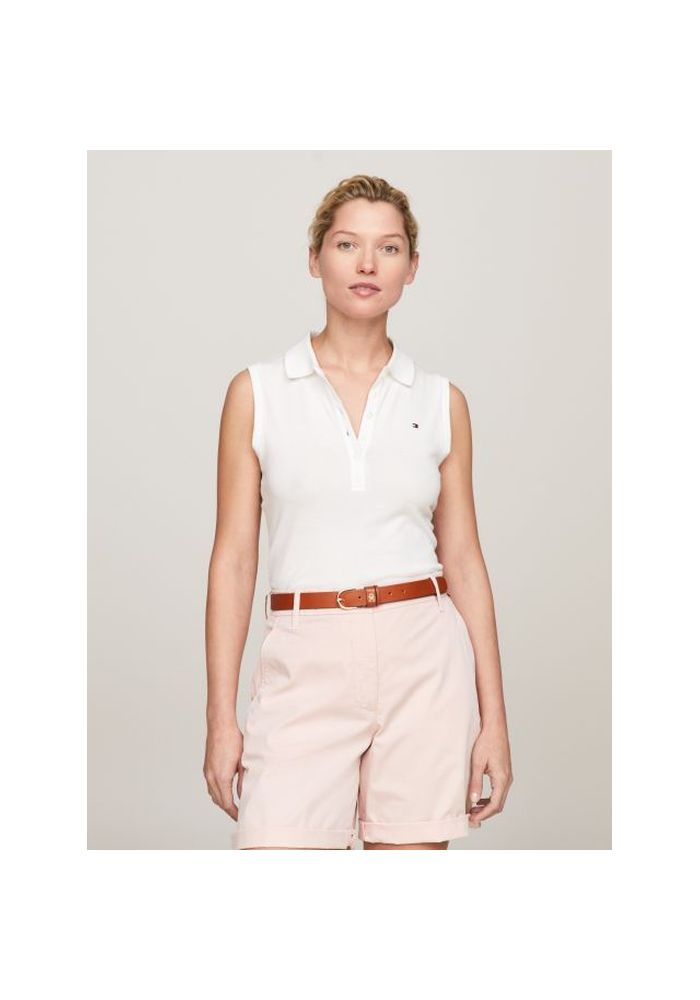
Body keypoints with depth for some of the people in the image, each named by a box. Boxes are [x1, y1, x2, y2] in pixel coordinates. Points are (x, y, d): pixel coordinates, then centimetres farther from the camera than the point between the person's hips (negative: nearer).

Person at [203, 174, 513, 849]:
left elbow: (463, 560, 7)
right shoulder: (257, 392, 3)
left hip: (423, 661, 1)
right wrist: (220, 717, -2)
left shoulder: (441, 401, 7)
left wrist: (493, 717, 4)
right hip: (308, 666, -1)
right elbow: (234, 558, 2)